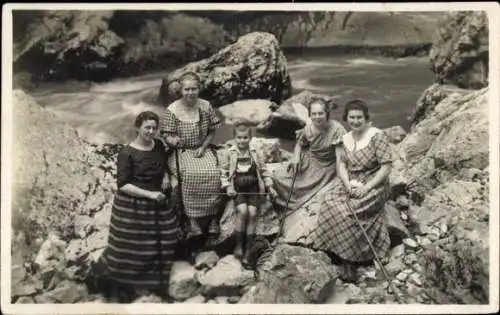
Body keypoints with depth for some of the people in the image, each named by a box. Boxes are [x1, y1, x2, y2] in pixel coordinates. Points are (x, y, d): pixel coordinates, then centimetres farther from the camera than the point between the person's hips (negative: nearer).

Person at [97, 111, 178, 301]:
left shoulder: (159, 145, 3)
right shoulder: (127, 154, -16)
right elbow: (122, 185, -18)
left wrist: (166, 177, -1)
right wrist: (149, 194, -24)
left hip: (157, 204, 6)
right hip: (132, 207, -6)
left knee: (155, 246, 12)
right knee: (130, 248, 4)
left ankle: (141, 284, 31)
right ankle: (117, 287, 23)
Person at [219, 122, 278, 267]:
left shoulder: (256, 153, 13)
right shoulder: (228, 153, 6)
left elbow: (264, 171, 17)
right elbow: (223, 173, 5)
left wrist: (270, 187, 6)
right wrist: (228, 187, -9)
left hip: (254, 188, 2)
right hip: (237, 188, -2)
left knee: (252, 212, -20)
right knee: (242, 211, -26)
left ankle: (248, 250, -9)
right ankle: (238, 245, -8)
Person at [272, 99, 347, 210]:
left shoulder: (337, 129, -21)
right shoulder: (309, 127, -9)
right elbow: (300, 144, 10)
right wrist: (296, 158, -8)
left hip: (325, 167, -4)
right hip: (308, 162, 4)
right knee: (278, 175, -6)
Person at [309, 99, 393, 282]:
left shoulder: (377, 136, -8)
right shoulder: (345, 138, 11)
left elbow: (386, 167, -11)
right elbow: (341, 164, 3)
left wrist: (366, 188, -19)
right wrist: (348, 184, -17)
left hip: (372, 184, -5)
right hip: (348, 183, 5)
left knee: (348, 211, -28)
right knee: (330, 205, -23)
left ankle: (349, 259, -13)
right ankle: (348, 258, -14)